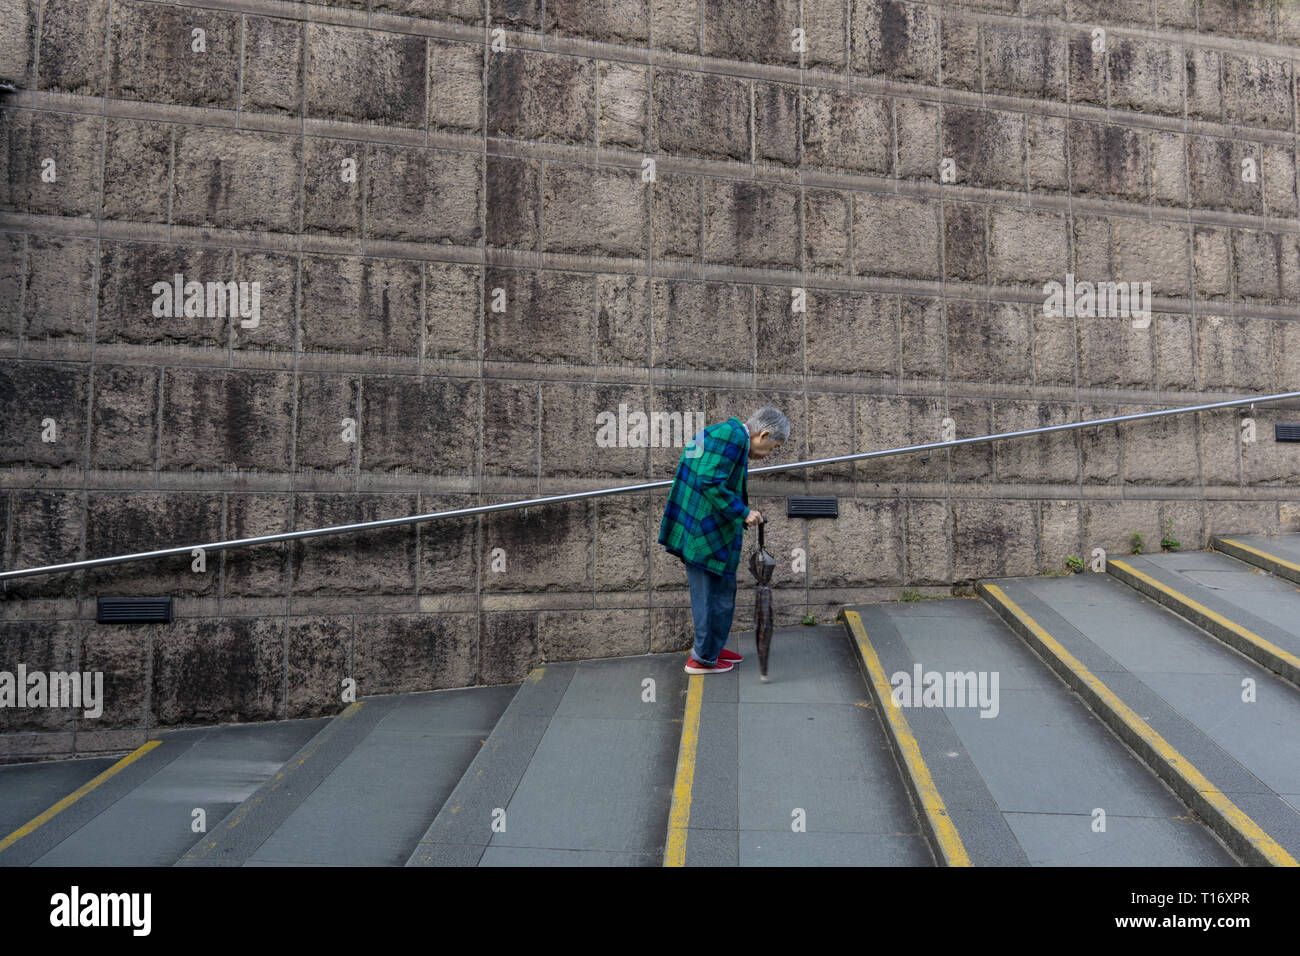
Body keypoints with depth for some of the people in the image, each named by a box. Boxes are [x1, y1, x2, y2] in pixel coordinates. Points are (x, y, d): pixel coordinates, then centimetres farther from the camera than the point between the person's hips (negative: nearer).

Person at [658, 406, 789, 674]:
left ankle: (710, 649, 35)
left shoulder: (720, 432, 17)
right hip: (708, 533, -11)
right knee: (716, 596, 2)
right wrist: (743, 513, -18)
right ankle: (703, 658, 16)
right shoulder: (732, 435, -16)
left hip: (696, 530, 11)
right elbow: (710, 482, -25)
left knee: (714, 593, 21)